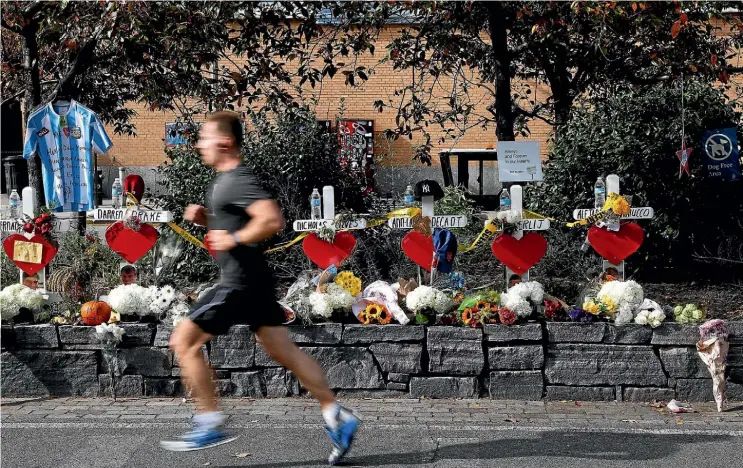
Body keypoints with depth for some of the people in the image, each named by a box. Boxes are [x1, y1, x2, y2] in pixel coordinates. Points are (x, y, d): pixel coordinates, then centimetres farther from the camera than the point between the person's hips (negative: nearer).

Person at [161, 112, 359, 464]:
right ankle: (336, 415, 8)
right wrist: (204, 217, 13)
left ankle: (210, 425, 1)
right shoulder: (225, 180, 16)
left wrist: (233, 239, -21)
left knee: (183, 341, -3)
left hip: (240, 283, -10)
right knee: (283, 351, 9)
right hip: (253, 281, 10)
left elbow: (272, 220, -29)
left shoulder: (238, 181, -16)